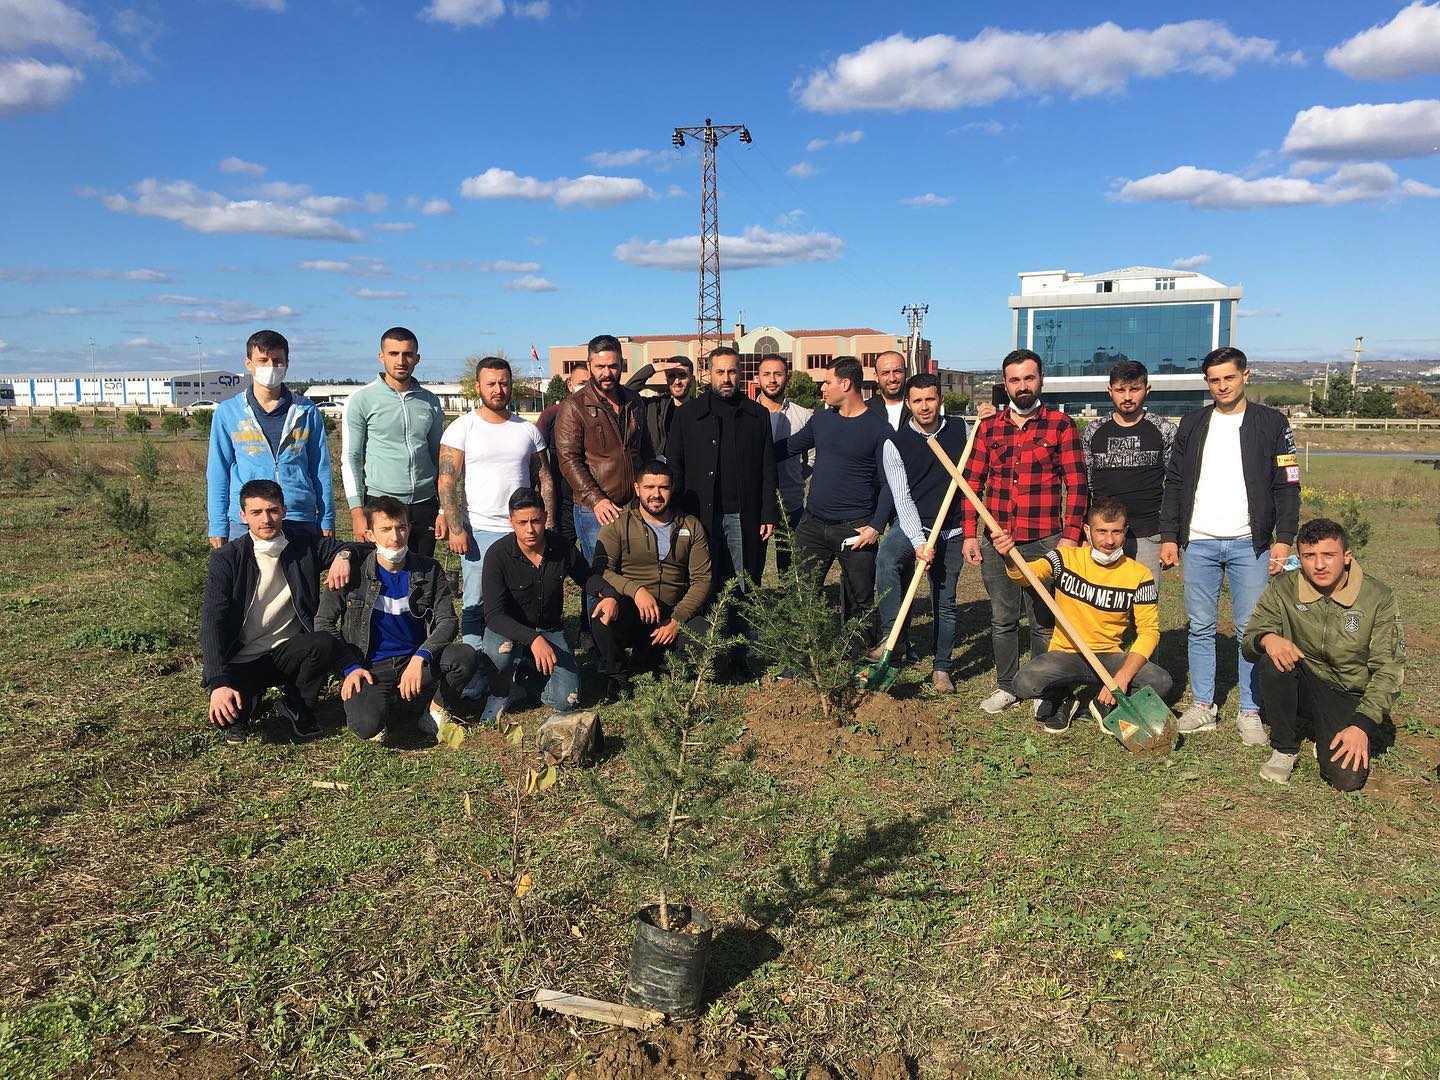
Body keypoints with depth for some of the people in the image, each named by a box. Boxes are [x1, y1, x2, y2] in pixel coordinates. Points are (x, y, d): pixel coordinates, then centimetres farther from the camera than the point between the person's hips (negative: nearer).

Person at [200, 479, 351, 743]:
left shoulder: (303, 542, -2)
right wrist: (219, 682, -31)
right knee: (226, 713, -28)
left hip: (289, 650, 2)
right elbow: (212, 621, -17)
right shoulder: (226, 559, -10)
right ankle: (244, 706, 12)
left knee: (323, 643, -31)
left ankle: (296, 706, -2)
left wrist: (343, 555, -19)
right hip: (242, 660, -2)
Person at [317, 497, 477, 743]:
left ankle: (436, 712, 1)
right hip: (370, 669, -2)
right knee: (366, 726, -31)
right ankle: (383, 705, 7)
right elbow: (324, 623, 2)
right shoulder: (354, 572, -3)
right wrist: (350, 667, -10)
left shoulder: (428, 570, 1)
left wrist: (420, 658, -22)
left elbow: (447, 621, -4)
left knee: (465, 656, -27)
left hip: (416, 664, 2)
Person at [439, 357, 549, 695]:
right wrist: (455, 528, -12)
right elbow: (447, 481, -4)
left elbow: (544, 480, 13)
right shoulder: (462, 428, 0)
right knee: (475, 604, 0)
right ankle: (475, 673, 8)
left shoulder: (527, 429, 10)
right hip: (480, 531, -2)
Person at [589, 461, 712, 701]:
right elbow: (599, 571, -11)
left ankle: (647, 658, 6)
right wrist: (635, 590, -28)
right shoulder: (618, 524, 2)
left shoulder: (691, 526, 8)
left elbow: (702, 579, 2)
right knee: (604, 612, -35)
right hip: (630, 614, -2)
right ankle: (616, 677, -6)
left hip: (674, 614, 3)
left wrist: (677, 620, -12)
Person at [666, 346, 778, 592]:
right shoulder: (688, 414, 7)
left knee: (745, 588, 3)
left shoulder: (757, 415, 9)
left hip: (743, 517, 1)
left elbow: (768, 471, 9)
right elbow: (675, 467, 5)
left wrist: (769, 515, 2)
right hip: (701, 515, 0)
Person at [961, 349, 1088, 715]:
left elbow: (1077, 485, -3)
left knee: (1043, 622, 6)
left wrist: (1071, 536, -11)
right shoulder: (988, 427, 9)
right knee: (1002, 620, 12)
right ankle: (1006, 686, 26)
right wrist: (970, 534, 2)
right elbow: (972, 482, 9)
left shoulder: (1060, 425, 0)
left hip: (1044, 543, -3)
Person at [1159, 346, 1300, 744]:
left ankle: (1250, 712, 9)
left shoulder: (1272, 423, 3)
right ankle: (1202, 706, 15)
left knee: (1250, 630, 0)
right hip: (1198, 543, 2)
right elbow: (1174, 483, 10)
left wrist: (1283, 538, -7)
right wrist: (1169, 536, 4)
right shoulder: (1192, 424, 9)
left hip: (1250, 544, -2)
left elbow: (1287, 485, 1)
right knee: (1200, 628, 6)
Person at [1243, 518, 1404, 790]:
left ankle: (1328, 736, 14)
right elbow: (1250, 638, -5)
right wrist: (1267, 639, -32)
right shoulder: (1282, 589, -8)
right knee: (1273, 660, -31)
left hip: (1351, 698, -1)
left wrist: (1362, 726, -23)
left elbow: (1388, 670, -12)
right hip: (1304, 686, 2)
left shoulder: (1379, 599, -11)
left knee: (1347, 779, -23)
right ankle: (1284, 748, -10)